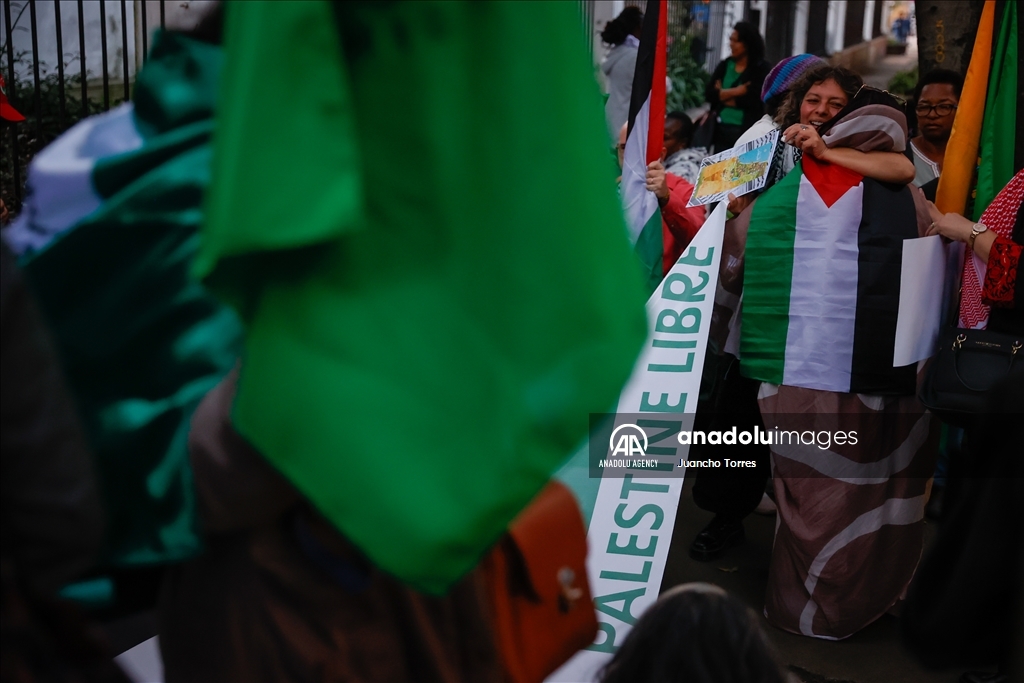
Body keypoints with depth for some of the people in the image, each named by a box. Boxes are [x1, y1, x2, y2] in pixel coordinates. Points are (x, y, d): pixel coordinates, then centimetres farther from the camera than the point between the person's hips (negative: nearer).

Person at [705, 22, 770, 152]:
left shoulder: (761, 69, -3)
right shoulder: (724, 65, 11)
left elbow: (752, 100, -14)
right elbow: (709, 94, 1)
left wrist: (722, 95, -4)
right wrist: (736, 91, -12)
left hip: (747, 131, -4)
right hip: (721, 129, 4)